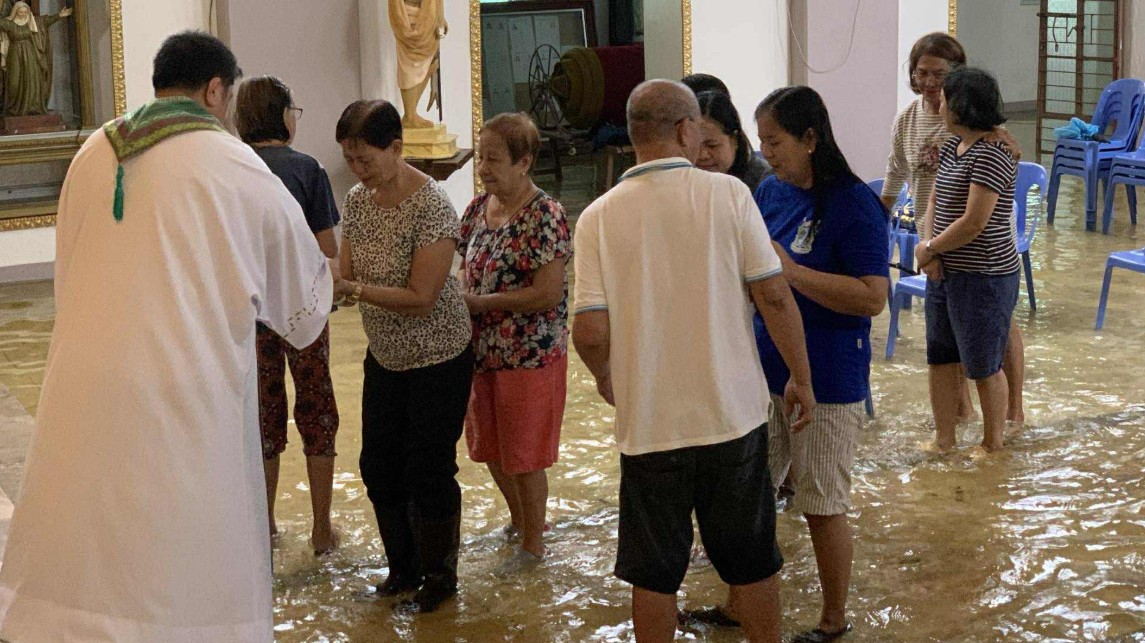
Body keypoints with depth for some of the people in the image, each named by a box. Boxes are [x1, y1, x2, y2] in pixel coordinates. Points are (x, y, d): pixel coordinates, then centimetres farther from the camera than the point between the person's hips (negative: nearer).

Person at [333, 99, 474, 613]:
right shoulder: (357, 200, -2)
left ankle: (439, 577, 21)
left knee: (429, 471, 1)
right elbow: (348, 276, 1)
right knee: (378, 466, 13)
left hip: (437, 358, -7)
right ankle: (403, 569, 31)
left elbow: (420, 297, -26)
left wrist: (352, 289, -31)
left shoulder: (431, 205, -23)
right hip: (385, 355, 7)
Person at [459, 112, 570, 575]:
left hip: (530, 356, -7)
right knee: (491, 448, 19)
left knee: (524, 455, 5)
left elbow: (547, 293, -23)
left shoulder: (545, 216, -18)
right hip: (483, 351, 7)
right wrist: (458, 290, -6)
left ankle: (533, 544, 23)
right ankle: (520, 518, 42)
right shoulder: (478, 208, 5)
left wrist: (478, 303, -19)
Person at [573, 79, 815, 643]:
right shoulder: (728, 194, -8)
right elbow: (774, 296, -8)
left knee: (654, 573, 13)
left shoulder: (598, 217, -6)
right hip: (734, 414, 0)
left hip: (649, 423, 0)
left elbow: (591, 331, -10)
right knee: (751, 561, 17)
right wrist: (801, 378, 5)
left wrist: (605, 379, 11)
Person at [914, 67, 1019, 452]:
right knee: (940, 359, 15)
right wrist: (928, 245, -6)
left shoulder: (991, 155, -19)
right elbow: (935, 200, 12)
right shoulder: (952, 147, 9)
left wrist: (929, 248, -11)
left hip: (983, 277, -9)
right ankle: (944, 442, 27)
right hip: (945, 272, 9)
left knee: (983, 366, 3)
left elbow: (973, 223, -23)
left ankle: (993, 445, 19)